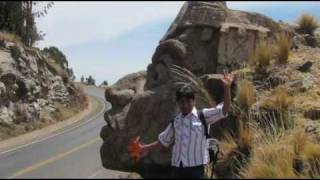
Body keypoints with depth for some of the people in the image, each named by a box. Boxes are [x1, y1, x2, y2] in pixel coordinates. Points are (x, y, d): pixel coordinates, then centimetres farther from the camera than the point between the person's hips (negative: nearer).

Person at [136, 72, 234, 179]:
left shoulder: (202, 116, -2)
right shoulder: (175, 121, 8)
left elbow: (224, 110, -12)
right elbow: (163, 141, 19)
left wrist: (227, 87, -22)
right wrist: (146, 148, 9)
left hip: (195, 166, -4)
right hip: (177, 166, 4)